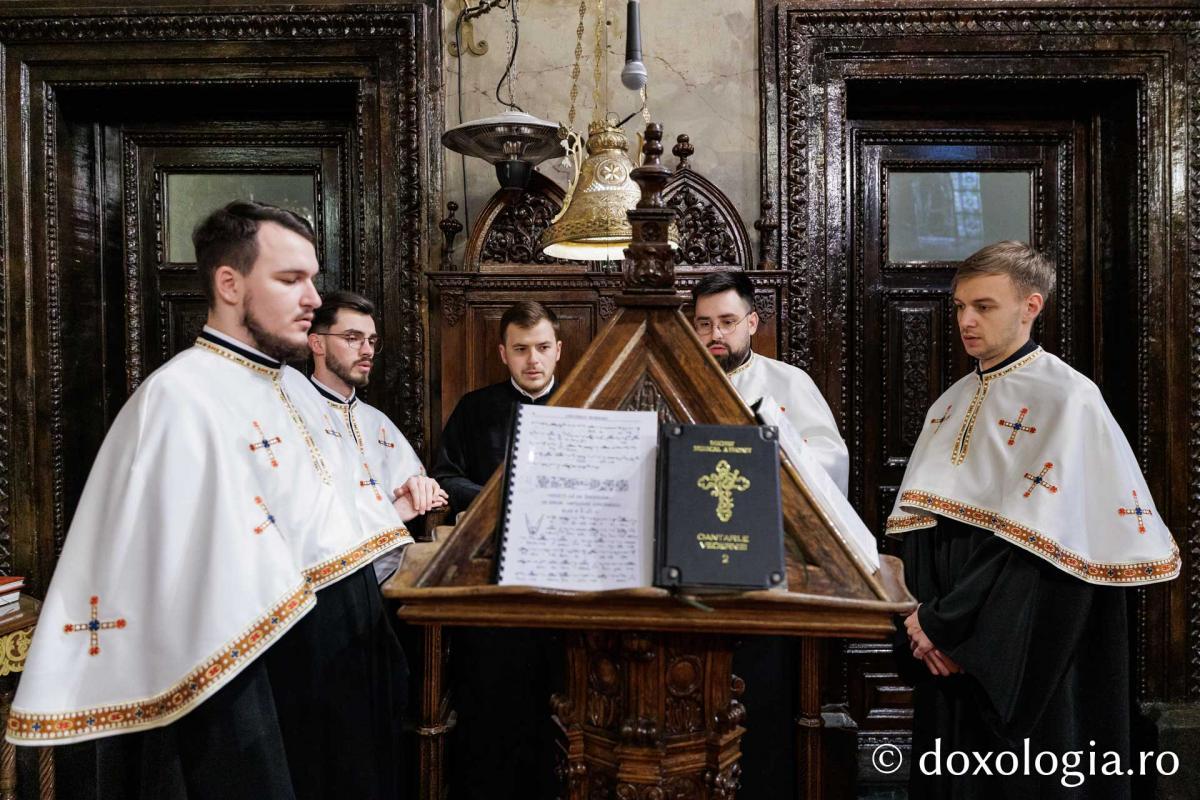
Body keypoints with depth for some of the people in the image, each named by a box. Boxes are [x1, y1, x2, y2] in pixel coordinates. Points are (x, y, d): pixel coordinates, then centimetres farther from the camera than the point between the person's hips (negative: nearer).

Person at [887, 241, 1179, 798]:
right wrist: (923, 618, -7)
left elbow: (1046, 540, -19)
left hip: (1022, 660, -6)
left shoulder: (1067, 400, -11)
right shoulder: (952, 403, 9)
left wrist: (945, 623, -16)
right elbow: (918, 521, 7)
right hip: (947, 653, 6)